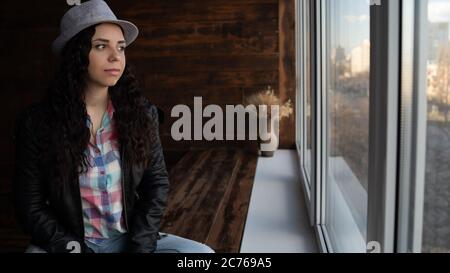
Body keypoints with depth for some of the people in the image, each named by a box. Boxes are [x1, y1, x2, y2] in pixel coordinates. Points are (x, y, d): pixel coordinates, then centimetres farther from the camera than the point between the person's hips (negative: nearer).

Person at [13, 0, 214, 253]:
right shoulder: (36, 122, -8)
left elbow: (157, 184, 0)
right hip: (69, 242, -2)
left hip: (131, 239, 2)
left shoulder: (143, 113, -3)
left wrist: (140, 246, -9)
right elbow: (31, 204, -3)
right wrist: (70, 247, -14)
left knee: (202, 252, -20)